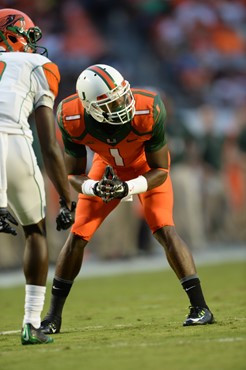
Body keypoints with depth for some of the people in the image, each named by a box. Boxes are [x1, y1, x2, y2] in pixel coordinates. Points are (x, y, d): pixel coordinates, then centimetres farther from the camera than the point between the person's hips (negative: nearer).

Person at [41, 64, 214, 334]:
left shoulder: (148, 111, -38)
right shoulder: (73, 119, -32)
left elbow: (160, 171, -26)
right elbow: (73, 174, -18)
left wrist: (128, 188, -42)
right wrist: (95, 188, -39)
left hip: (146, 168, -2)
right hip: (108, 167, 2)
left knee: (163, 229, -21)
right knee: (77, 236, -3)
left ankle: (200, 307, -16)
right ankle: (53, 316, 11)